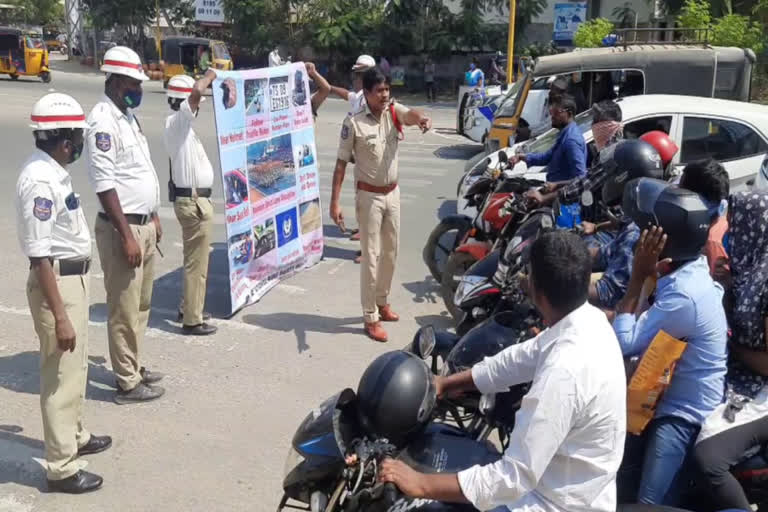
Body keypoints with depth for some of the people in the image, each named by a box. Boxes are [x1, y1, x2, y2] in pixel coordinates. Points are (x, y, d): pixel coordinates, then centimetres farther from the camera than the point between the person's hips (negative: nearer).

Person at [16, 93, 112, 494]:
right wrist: (59, 315, -25)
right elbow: (39, 254, -25)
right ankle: (62, 467, 13)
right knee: (61, 375, 0)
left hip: (74, 276, 10)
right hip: (57, 281, -10)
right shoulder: (39, 181, -23)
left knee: (75, 367, 24)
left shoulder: (54, 171, 6)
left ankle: (75, 436, 43)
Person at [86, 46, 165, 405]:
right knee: (124, 309, 0)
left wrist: (153, 218, 20)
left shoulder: (128, 116, 12)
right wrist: (126, 235, -22)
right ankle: (127, 383, 10)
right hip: (122, 228, -9)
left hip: (143, 224, 9)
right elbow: (104, 184, -21)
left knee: (141, 303, 18)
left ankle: (133, 367, 31)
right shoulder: (103, 122, -17)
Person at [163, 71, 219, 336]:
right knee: (197, 262, -3)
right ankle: (192, 320, 5)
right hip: (194, 201, -10)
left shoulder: (179, 124, 12)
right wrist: (210, 76, -15)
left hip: (192, 198, 10)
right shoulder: (176, 122, -16)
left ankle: (188, 308, 32)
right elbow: (196, 93, -30)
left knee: (194, 259, 20)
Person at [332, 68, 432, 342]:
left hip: (393, 193, 5)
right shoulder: (353, 123, -14)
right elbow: (341, 163, -11)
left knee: (390, 252, 17)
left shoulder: (394, 111, -2)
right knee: (371, 256, -2)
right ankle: (370, 318, 7)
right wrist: (334, 202, -16)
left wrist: (421, 119, -51)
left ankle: (382, 302, 36)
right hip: (369, 195, -5)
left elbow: (411, 114, -25)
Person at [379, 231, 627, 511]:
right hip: (565, 484, 9)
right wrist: (446, 382, 12)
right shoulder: (590, 320, -6)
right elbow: (519, 359, 9)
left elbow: (516, 477, -30)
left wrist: (422, 484, -25)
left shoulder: (565, 370, -34)